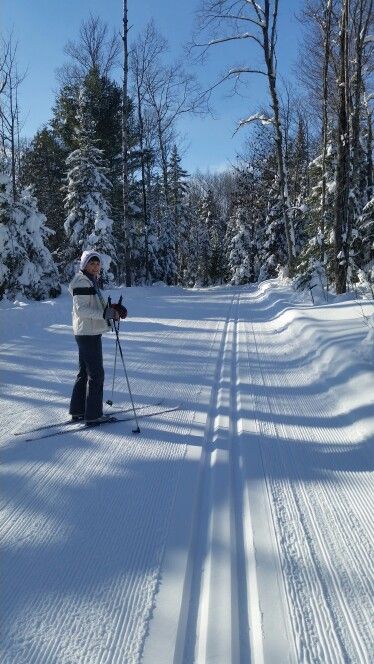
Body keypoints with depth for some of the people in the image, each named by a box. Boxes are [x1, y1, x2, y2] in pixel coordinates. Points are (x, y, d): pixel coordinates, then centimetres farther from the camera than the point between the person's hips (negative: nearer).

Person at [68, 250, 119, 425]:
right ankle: (93, 415, 2)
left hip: (90, 333, 10)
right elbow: (81, 309, -22)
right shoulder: (82, 282, -15)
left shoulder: (91, 281, 16)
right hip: (88, 333, -10)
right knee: (96, 374, -5)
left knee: (84, 372, 16)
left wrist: (110, 310, 6)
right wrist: (105, 314, -27)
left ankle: (77, 410, 25)